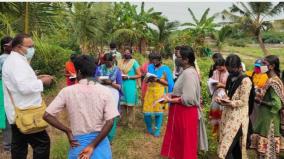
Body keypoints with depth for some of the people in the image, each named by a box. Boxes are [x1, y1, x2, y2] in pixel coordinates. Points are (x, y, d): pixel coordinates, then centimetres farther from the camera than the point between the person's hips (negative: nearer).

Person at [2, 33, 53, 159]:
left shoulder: (13, 60, 14)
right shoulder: (16, 62, -19)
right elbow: (25, 87, -29)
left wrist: (37, 78, 9)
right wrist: (42, 81, -15)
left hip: (18, 112, 11)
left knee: (19, 146, 18)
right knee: (42, 143, -5)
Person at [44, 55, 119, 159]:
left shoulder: (67, 91, -7)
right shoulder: (105, 91, -8)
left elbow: (47, 116, -6)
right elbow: (110, 122, -14)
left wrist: (68, 131, -1)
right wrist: (93, 146, -12)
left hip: (78, 142, 0)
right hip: (99, 142, 1)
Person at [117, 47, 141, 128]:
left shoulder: (134, 62, -3)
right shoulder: (120, 62, 11)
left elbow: (139, 75, -6)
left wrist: (128, 77, -13)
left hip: (130, 86, -4)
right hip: (121, 85, 4)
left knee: (130, 105, 0)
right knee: (122, 104, 7)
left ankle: (130, 123, 9)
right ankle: (123, 121, 20)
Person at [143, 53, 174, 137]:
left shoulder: (165, 68, -5)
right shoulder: (150, 67, 9)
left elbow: (169, 83, -7)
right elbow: (146, 80, 15)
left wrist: (158, 80, -17)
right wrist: (148, 78, -9)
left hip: (160, 92, -3)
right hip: (150, 91, 4)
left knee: (158, 111, 1)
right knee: (147, 112, 1)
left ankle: (157, 130, 20)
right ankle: (149, 129, 27)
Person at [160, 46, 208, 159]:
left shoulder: (188, 73, -22)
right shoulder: (188, 71, 9)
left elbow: (188, 98, -26)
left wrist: (170, 100, -17)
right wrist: (171, 95, 4)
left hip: (185, 112, -10)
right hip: (182, 111, 10)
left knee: (185, 141, 7)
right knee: (181, 140, 20)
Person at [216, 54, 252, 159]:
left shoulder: (245, 80, -13)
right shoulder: (230, 78, 10)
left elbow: (243, 102, -14)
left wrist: (228, 103, -27)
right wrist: (222, 100, -2)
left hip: (238, 117, -7)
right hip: (228, 115, 7)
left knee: (228, 146, -9)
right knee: (233, 145, 12)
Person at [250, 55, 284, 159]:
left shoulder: (273, 82, -19)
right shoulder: (272, 80, 9)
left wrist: (260, 101, -16)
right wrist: (260, 97, 4)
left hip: (269, 121, -9)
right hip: (266, 119, 9)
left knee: (267, 150, 3)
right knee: (263, 149, 17)